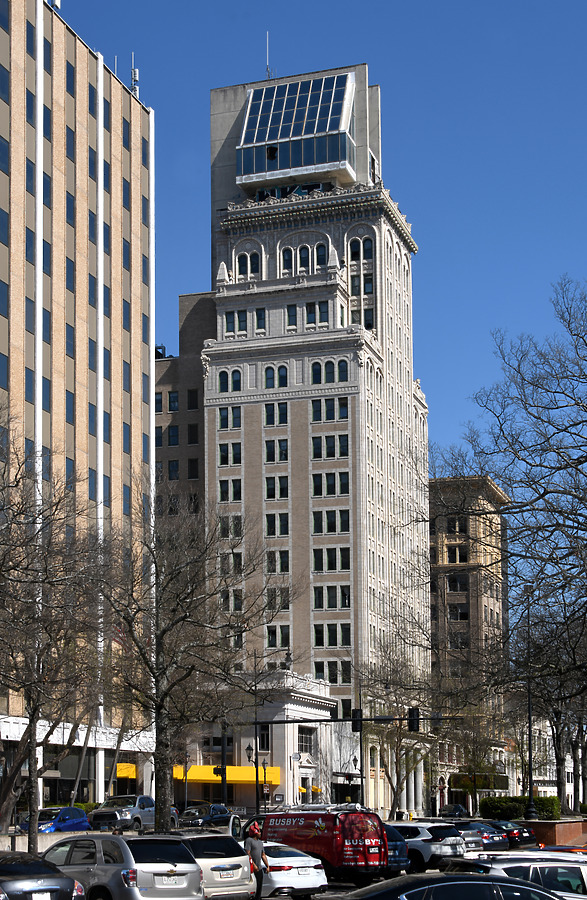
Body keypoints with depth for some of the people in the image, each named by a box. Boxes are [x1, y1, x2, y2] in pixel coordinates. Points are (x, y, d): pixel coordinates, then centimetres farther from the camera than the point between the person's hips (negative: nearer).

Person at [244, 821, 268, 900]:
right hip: (252, 869, -8)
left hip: (259, 868, 8)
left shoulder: (260, 842, 19)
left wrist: (267, 866, 13)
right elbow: (247, 854, -16)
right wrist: (253, 865, -22)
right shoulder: (249, 840, -8)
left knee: (259, 887, 11)